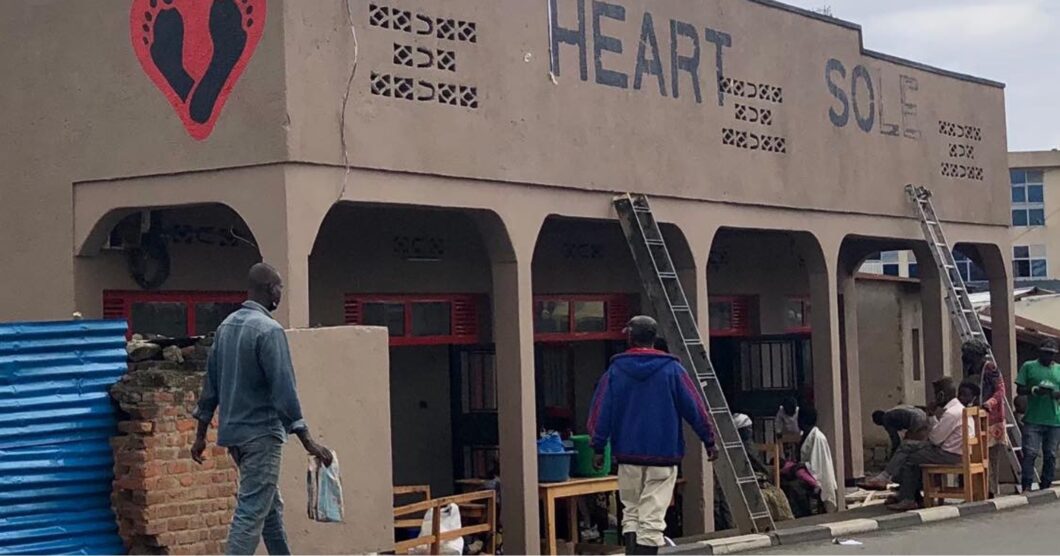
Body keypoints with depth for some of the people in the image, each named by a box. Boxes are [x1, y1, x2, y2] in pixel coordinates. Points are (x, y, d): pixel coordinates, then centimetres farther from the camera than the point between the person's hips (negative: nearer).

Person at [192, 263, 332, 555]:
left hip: (232, 432, 9)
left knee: (271, 506, 18)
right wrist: (308, 440, -19)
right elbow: (283, 389, -20)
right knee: (251, 513, -7)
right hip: (261, 434, -9)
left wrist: (201, 435, 19)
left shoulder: (227, 326, 10)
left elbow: (211, 383, 13)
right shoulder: (268, 329, -15)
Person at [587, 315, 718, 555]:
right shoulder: (671, 369, -3)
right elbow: (694, 407, -1)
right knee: (652, 517, 0)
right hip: (664, 454, -2)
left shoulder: (615, 370, 1)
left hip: (627, 454, 2)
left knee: (631, 511, 15)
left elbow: (600, 410, 0)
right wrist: (709, 440, 8)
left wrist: (598, 447, 5)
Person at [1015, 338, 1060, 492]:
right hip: (1033, 420, -3)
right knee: (1030, 453, -11)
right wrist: (1034, 390, -16)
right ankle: (1027, 486, -9)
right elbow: (1019, 389, 2)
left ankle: (1046, 486, 13)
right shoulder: (1028, 367, 6)